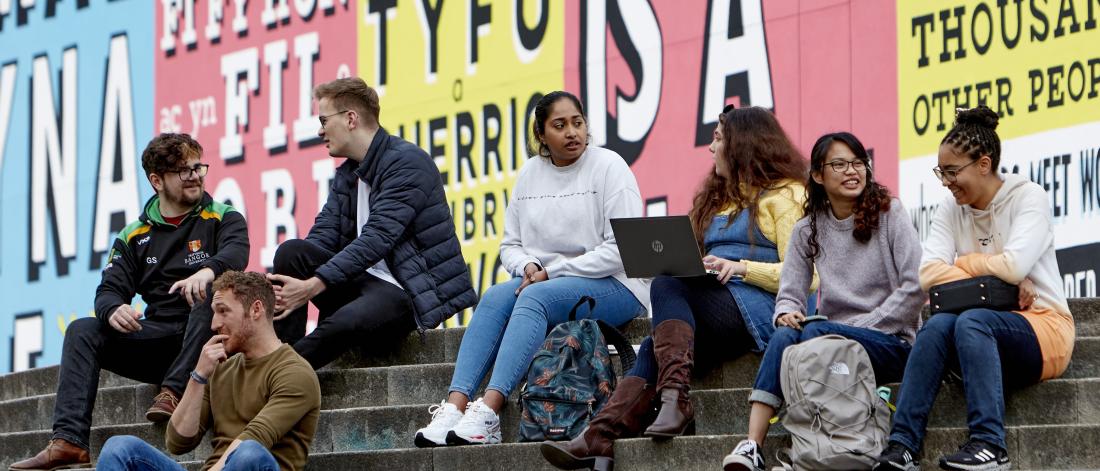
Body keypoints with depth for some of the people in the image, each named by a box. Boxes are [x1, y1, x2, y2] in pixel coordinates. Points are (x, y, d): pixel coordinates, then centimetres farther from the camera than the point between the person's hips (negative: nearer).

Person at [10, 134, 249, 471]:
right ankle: (68, 441, -29)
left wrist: (208, 271, -41)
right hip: (157, 337, 4)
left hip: (204, 339, -3)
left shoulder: (222, 219, 6)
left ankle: (173, 390, -36)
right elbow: (110, 290, 6)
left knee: (212, 291, -33)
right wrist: (113, 310, -20)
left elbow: (236, 252, -16)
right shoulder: (134, 237, 14)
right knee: (82, 331, -15)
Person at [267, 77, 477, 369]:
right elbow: (323, 236, 4)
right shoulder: (346, 175, 15)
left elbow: (377, 238, -23)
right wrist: (284, 286, -18)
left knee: (343, 323, -37)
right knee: (290, 251, -13)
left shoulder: (407, 162, -12)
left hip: (411, 292, -8)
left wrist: (313, 285, -30)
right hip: (364, 281, 8)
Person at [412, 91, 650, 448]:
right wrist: (529, 267, -9)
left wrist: (552, 271, -15)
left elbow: (621, 250, -14)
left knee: (535, 297, -33)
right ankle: (455, 406, -38)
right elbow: (510, 245, 15)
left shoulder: (608, 167, -6)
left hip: (613, 284, -6)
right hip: (542, 281, 6)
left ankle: (488, 412, -45)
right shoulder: (530, 174, 12)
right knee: (496, 296, -25)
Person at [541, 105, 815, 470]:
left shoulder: (786, 195, 3)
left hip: (757, 311, -7)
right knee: (654, 348, -21)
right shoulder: (721, 197, 30)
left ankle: (674, 397, -39)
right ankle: (600, 436, -40)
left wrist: (742, 268, -20)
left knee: (668, 287, -27)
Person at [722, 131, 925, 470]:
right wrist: (786, 314, -19)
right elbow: (790, 295, 6)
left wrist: (861, 328, -13)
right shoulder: (807, 231, 11)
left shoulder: (889, 213, 0)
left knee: (816, 332, -31)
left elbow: (915, 289, -8)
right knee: (784, 335, -28)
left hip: (892, 343, -3)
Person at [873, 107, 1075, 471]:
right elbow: (929, 274, -7)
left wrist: (962, 263, -5)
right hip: (984, 343, 4)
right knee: (939, 324, -28)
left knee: (971, 321, -33)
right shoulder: (951, 210, 8)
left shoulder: (1028, 197, -5)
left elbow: (1014, 265, -21)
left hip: (1044, 328, -4)